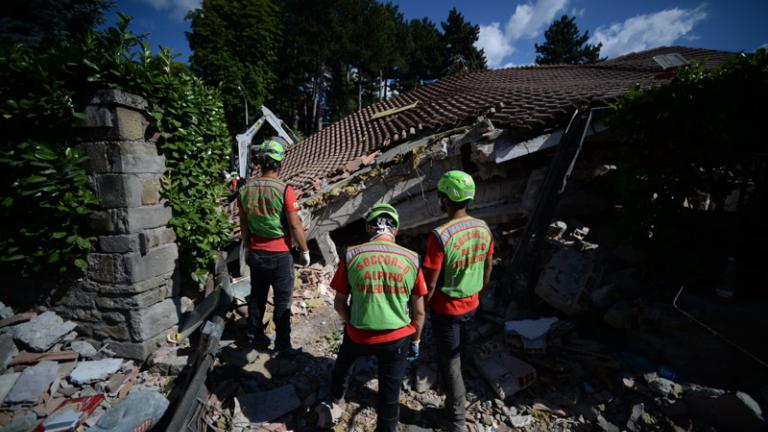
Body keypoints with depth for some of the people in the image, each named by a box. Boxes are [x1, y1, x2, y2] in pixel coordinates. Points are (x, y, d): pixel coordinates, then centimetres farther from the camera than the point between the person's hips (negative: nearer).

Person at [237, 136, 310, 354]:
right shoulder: (284, 190, -19)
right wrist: (305, 251, -4)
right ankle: (282, 343, 20)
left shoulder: (245, 189, -3)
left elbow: (243, 225, 6)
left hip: (256, 253, 5)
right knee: (282, 300, 9)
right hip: (280, 254, -5)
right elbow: (295, 226, -16)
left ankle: (256, 336, 35)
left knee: (257, 296, 20)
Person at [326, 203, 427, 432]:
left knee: (344, 360, 34)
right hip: (398, 338, -1)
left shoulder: (351, 256, -13)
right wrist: (415, 340, 12)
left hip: (359, 334, 2)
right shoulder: (411, 260, -10)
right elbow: (419, 312, -3)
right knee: (390, 392, 19)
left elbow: (339, 304, -4)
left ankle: (336, 394, 61)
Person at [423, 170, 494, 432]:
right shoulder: (483, 228, -9)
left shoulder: (440, 236, -30)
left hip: (446, 309, -7)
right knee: (455, 351, 31)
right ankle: (454, 397, 58)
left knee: (449, 361, 14)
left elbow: (430, 284, -24)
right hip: (470, 305, 7)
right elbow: (487, 269, 4)